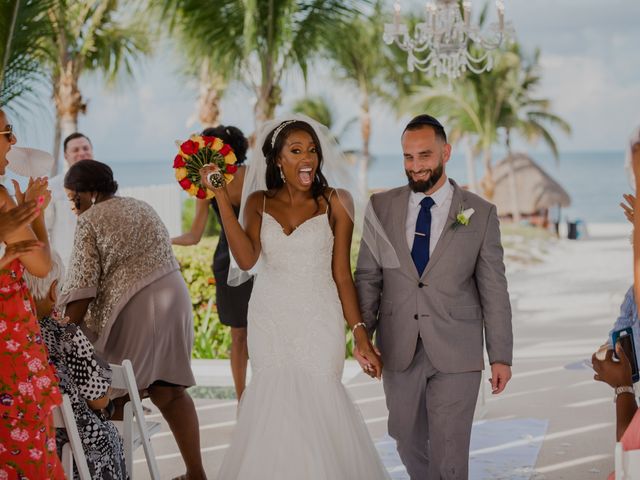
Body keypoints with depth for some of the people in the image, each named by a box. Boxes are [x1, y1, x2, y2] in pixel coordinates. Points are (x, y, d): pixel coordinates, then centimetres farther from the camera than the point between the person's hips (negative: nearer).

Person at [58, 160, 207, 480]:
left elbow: (82, 286, -9)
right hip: (175, 297, 7)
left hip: (132, 309, -7)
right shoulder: (142, 207, 21)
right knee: (170, 389, 10)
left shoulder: (90, 220, -1)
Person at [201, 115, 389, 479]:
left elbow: (342, 274, 0)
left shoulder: (334, 203, -2)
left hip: (319, 322, -2)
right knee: (273, 404, 2)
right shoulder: (259, 202, 3)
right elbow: (246, 258, -12)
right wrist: (221, 198, -13)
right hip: (269, 322, 2)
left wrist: (360, 333, -4)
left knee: (317, 403, -5)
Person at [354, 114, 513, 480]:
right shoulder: (382, 207, 3)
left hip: (456, 353, -2)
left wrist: (501, 356, -2)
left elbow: (494, 289, -1)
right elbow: (368, 277, 6)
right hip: (399, 351, 3)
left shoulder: (480, 213, -2)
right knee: (408, 440, 14)